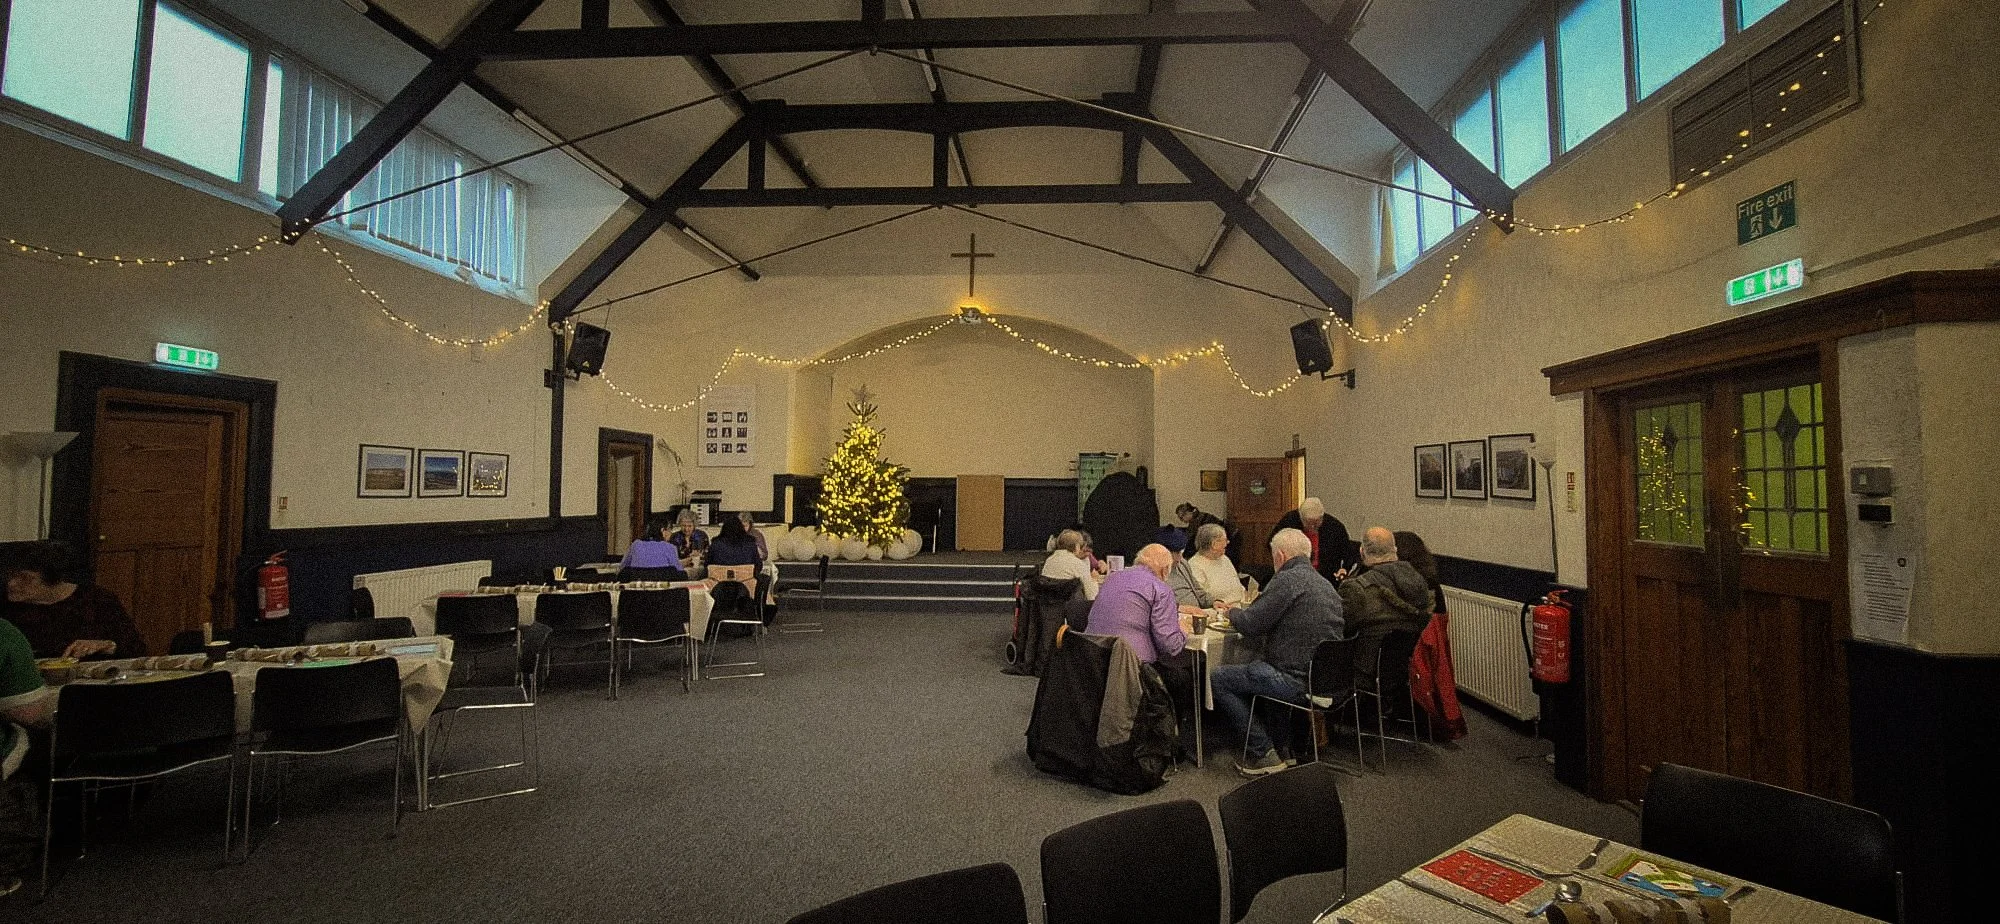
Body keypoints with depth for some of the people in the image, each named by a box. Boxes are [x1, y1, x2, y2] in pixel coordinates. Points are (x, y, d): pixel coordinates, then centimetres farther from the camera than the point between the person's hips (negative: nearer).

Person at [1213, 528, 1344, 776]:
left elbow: (1250, 626, -15)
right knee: (1255, 669, 34)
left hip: (1298, 681, -9)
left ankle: (1263, 753, 3)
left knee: (1217, 679, 1)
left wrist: (1232, 613, 7)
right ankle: (1277, 746, 31)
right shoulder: (1326, 583, 14)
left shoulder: (1287, 580, -15)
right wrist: (1245, 612, 19)